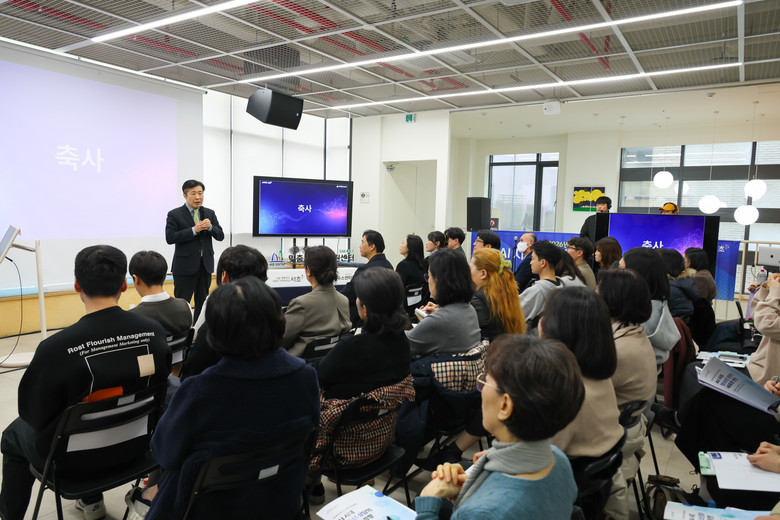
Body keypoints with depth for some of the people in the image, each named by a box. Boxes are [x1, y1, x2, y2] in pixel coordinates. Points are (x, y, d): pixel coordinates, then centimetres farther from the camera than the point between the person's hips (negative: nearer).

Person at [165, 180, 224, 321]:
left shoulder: (210, 213, 10)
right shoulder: (174, 214, -3)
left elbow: (220, 236, 6)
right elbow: (170, 238, -14)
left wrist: (210, 227, -15)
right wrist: (194, 230, -21)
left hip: (205, 265, 5)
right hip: (185, 266, -4)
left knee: (203, 303, 13)